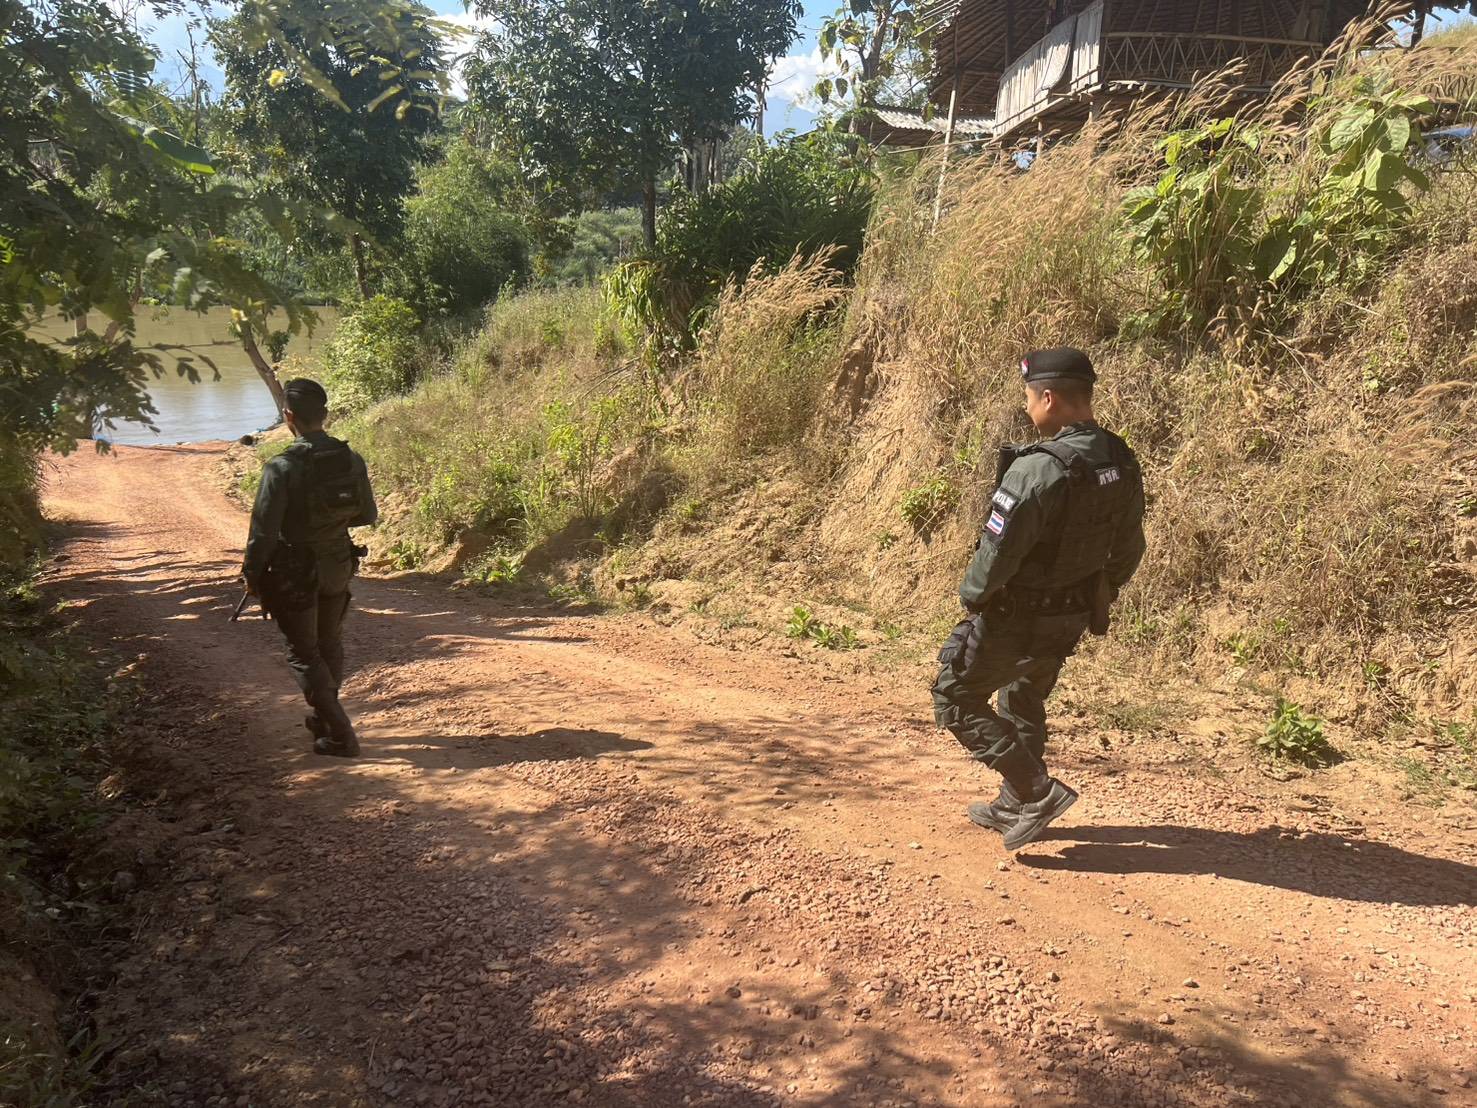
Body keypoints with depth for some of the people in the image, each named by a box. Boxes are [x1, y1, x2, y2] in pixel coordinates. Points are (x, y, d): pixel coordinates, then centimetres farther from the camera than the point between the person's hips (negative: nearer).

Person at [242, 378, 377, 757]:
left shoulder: (282, 468, -22)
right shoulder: (352, 460, -7)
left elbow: (263, 531, -18)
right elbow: (368, 515, 5)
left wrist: (251, 574, -4)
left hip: (294, 573, -5)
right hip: (337, 566, 5)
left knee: (304, 654, 8)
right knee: (330, 645, 23)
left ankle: (340, 735, 3)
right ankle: (324, 718, 40)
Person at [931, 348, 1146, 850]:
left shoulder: (1037, 470, -29)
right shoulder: (1122, 464, -3)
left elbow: (997, 550, -26)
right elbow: (1128, 550, 8)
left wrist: (972, 596, -7)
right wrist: (1097, 597, 21)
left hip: (1019, 616, -8)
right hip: (1074, 617, 8)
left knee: (956, 700, 9)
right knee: (1024, 702, 26)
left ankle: (1038, 791, 5)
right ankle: (1016, 807, 38)